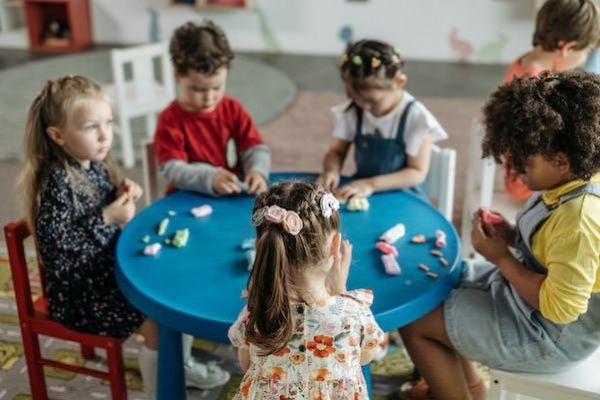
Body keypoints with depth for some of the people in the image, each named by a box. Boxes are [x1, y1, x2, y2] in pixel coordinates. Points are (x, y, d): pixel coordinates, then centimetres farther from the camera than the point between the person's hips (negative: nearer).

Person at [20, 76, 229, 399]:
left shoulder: (95, 164, 1)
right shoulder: (56, 181, -24)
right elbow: (52, 243, -27)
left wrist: (121, 196, -5)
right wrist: (106, 218, -27)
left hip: (111, 267, 9)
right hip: (78, 289, -9)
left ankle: (182, 365, 31)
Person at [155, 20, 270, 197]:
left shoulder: (233, 109, 4)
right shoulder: (170, 119, -8)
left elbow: (255, 149, 1)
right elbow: (173, 170, -17)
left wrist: (257, 171, -22)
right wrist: (211, 178, -34)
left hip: (233, 195, 6)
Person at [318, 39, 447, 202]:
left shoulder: (415, 117, -13)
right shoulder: (351, 111, -1)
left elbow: (417, 173, -13)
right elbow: (336, 152, 7)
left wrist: (371, 184, -24)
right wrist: (331, 171, -17)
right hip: (359, 193, 4)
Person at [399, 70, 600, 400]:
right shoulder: (572, 183, -5)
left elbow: (561, 307, -30)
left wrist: (502, 257, -21)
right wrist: (512, 235, -6)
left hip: (551, 333, -10)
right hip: (530, 292, 10)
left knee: (415, 323, -6)